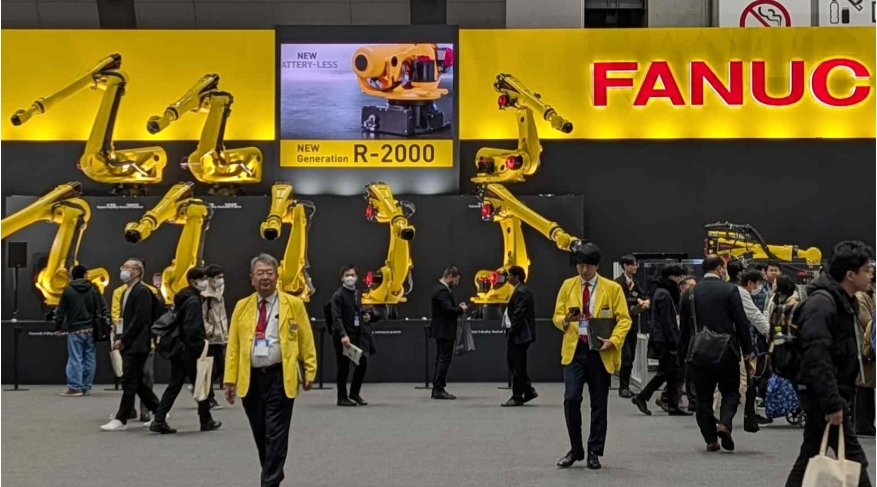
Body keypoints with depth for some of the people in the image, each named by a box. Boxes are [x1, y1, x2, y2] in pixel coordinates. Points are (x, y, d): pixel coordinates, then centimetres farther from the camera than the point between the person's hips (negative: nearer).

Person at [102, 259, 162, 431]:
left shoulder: (142, 292, -11)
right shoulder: (126, 292, 17)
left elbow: (139, 319, -18)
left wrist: (123, 339, -17)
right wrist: (119, 338, 7)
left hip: (137, 344, -9)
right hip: (128, 344, 9)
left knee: (129, 382, -7)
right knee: (135, 382, 12)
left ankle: (121, 420, -4)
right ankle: (158, 411, 21)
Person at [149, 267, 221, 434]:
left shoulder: (182, 297, 13)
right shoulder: (193, 300, -15)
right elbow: (193, 328, -23)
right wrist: (201, 345, -15)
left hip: (177, 348, 9)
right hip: (189, 350, -9)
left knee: (174, 385, 9)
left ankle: (159, 420, 3)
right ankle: (206, 421, 17)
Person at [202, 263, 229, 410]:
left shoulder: (219, 296, 14)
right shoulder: (204, 297, -15)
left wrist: (225, 335, 14)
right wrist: (212, 331, -17)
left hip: (219, 339, 9)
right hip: (208, 339, -9)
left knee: (220, 368, 9)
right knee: (211, 369, -4)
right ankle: (209, 398, 8)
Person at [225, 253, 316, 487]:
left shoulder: (293, 304, 1)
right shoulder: (242, 306, 8)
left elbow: (306, 341, 2)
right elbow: (233, 345, 6)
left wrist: (309, 372, -2)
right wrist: (230, 379, 1)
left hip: (280, 378, -3)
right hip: (250, 378, 3)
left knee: (276, 435, -5)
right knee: (261, 435, 13)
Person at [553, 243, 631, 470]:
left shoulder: (612, 288, 1)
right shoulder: (567, 285, 7)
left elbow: (624, 319, 0)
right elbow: (557, 317, 8)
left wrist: (613, 340, -17)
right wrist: (566, 320, -15)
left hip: (600, 352, -1)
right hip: (574, 350, 1)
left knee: (599, 404, 5)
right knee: (571, 399, -10)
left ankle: (594, 453, 17)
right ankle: (575, 449, 6)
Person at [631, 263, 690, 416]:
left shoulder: (664, 292, 17)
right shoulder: (664, 294, -14)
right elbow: (666, 321, -19)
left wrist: (674, 341, 16)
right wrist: (673, 343, -18)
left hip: (666, 340, 10)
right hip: (664, 340, -10)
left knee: (673, 372, 8)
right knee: (666, 372, -5)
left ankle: (673, 406, 10)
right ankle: (641, 397, 4)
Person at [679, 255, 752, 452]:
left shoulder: (691, 292, 3)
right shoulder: (729, 290, -5)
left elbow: (684, 324, 7)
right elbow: (741, 322, -5)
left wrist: (688, 348, 16)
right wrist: (746, 351, 3)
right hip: (726, 351, -2)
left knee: (703, 395, 8)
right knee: (730, 391, 12)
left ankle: (711, 439, 8)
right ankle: (725, 423, -12)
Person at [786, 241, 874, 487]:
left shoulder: (845, 301, 16)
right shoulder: (822, 302, -17)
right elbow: (817, 358, -24)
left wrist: (841, 398, 19)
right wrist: (832, 403, -26)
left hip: (835, 392, 10)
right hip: (820, 393, -10)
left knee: (811, 455, 13)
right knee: (853, 458, -8)